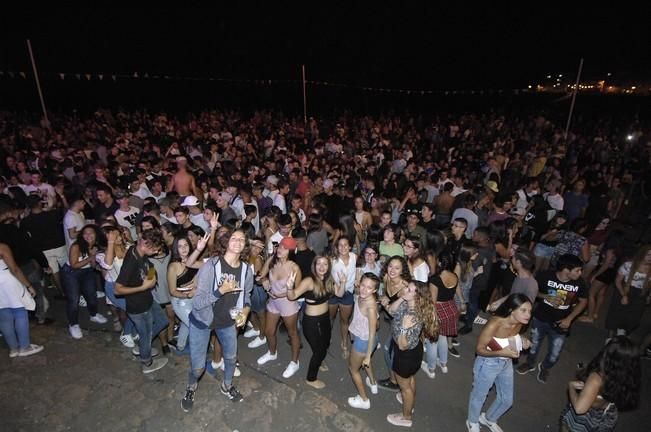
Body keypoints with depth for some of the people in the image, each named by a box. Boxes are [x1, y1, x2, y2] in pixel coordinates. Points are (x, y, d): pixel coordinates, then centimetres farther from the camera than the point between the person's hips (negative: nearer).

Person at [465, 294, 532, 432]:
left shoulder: (519, 323, -14)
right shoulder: (494, 324, -34)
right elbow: (479, 349, -24)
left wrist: (522, 342, -14)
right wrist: (501, 353, -37)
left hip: (506, 363, 7)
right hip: (488, 364, -6)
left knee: (507, 399, 25)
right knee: (479, 396, 19)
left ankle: (488, 419, 54)